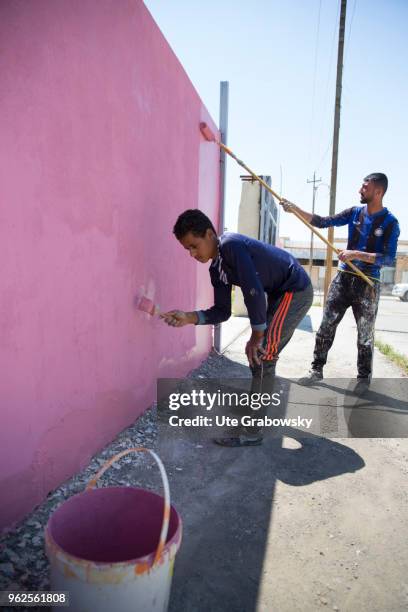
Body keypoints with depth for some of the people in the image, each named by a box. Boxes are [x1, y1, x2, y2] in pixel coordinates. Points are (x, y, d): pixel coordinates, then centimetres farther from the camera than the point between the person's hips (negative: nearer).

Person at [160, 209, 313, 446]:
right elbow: (223, 311, 3)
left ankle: (253, 431, 0)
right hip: (280, 294, 9)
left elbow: (254, 292, -29)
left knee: (262, 357, -11)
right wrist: (189, 317, -12)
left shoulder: (232, 245, -25)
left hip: (296, 291, -9)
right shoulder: (217, 269, 2)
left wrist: (257, 336, -19)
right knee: (259, 354, 16)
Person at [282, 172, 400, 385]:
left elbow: (389, 259, -15)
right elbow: (323, 222, 4)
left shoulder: (389, 222, -8)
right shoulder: (355, 212, 5)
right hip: (343, 278, 4)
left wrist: (356, 254, -24)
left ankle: (364, 378, 21)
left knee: (365, 336, 6)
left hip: (368, 284, -4)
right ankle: (317, 370, 16)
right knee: (326, 326, 4)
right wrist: (295, 209, -4)